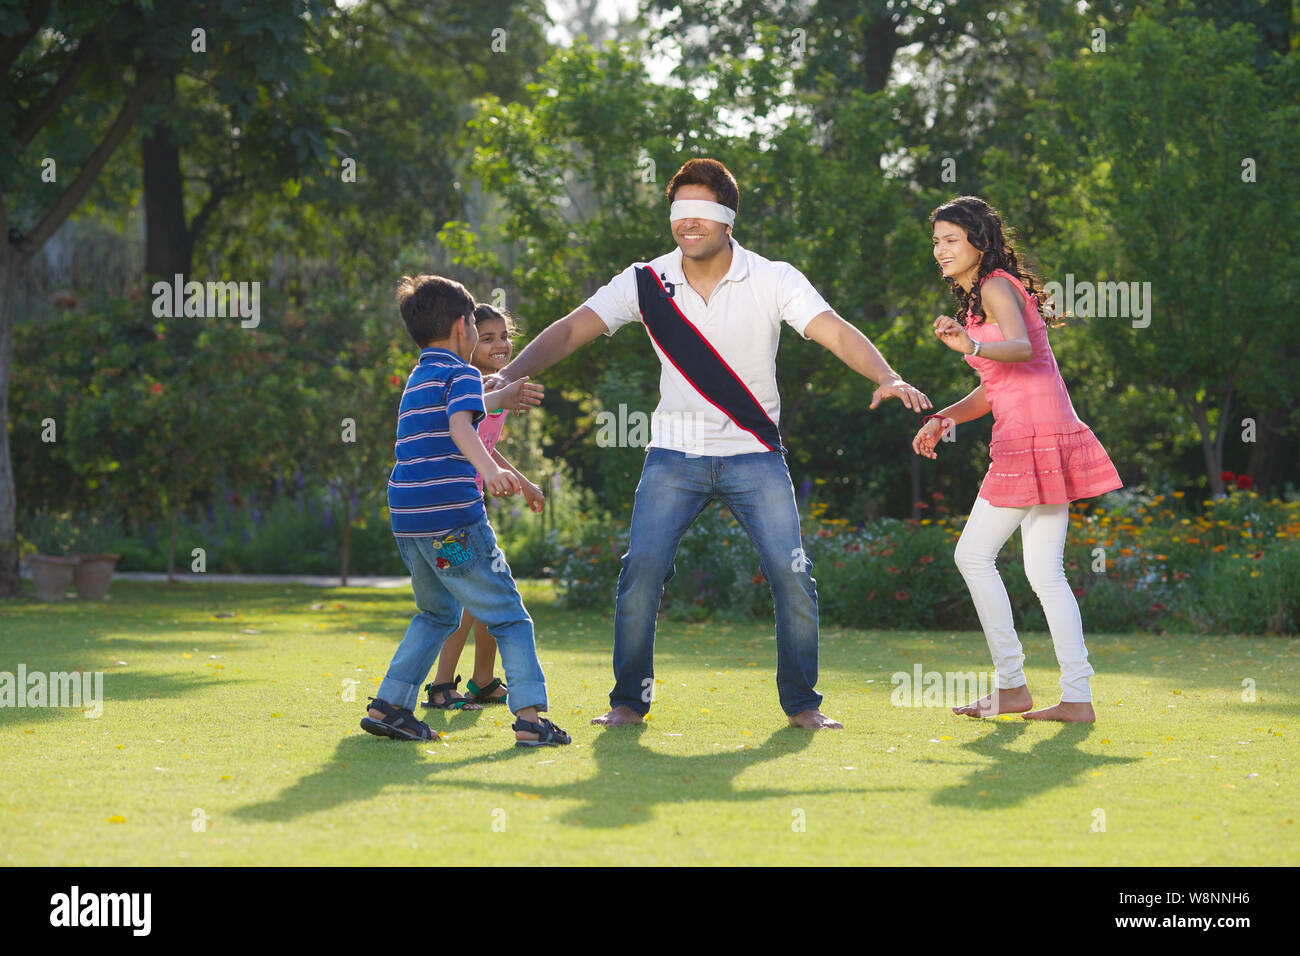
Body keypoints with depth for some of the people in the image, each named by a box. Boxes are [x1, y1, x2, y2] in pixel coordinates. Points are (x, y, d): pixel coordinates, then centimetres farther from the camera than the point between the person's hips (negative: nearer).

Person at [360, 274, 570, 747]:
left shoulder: (417, 380, 22)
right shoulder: (462, 374, -4)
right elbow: (459, 426, -25)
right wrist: (488, 468, -42)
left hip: (407, 520, 8)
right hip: (453, 518, -8)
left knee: (437, 613, 25)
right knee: (508, 616, -1)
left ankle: (388, 705, 15)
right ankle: (529, 716, -12)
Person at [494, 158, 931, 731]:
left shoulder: (773, 280, -6)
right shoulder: (646, 282, -2)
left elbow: (834, 332, -17)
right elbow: (572, 329, -6)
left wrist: (886, 378, -36)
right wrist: (507, 375, -22)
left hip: (754, 453, -1)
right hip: (674, 453, 1)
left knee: (791, 574, -10)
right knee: (641, 571, -11)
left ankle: (801, 702, 6)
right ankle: (629, 701, 5)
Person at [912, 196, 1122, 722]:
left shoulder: (995, 286, -7)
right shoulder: (976, 297, 23)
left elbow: (1021, 348, -26)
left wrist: (972, 346, -43)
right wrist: (944, 418, 12)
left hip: (1034, 437, -10)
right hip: (1044, 441, 10)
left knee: (974, 554, -3)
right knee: (1045, 571, 6)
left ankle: (1013, 686, 0)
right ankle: (1078, 697, 2)